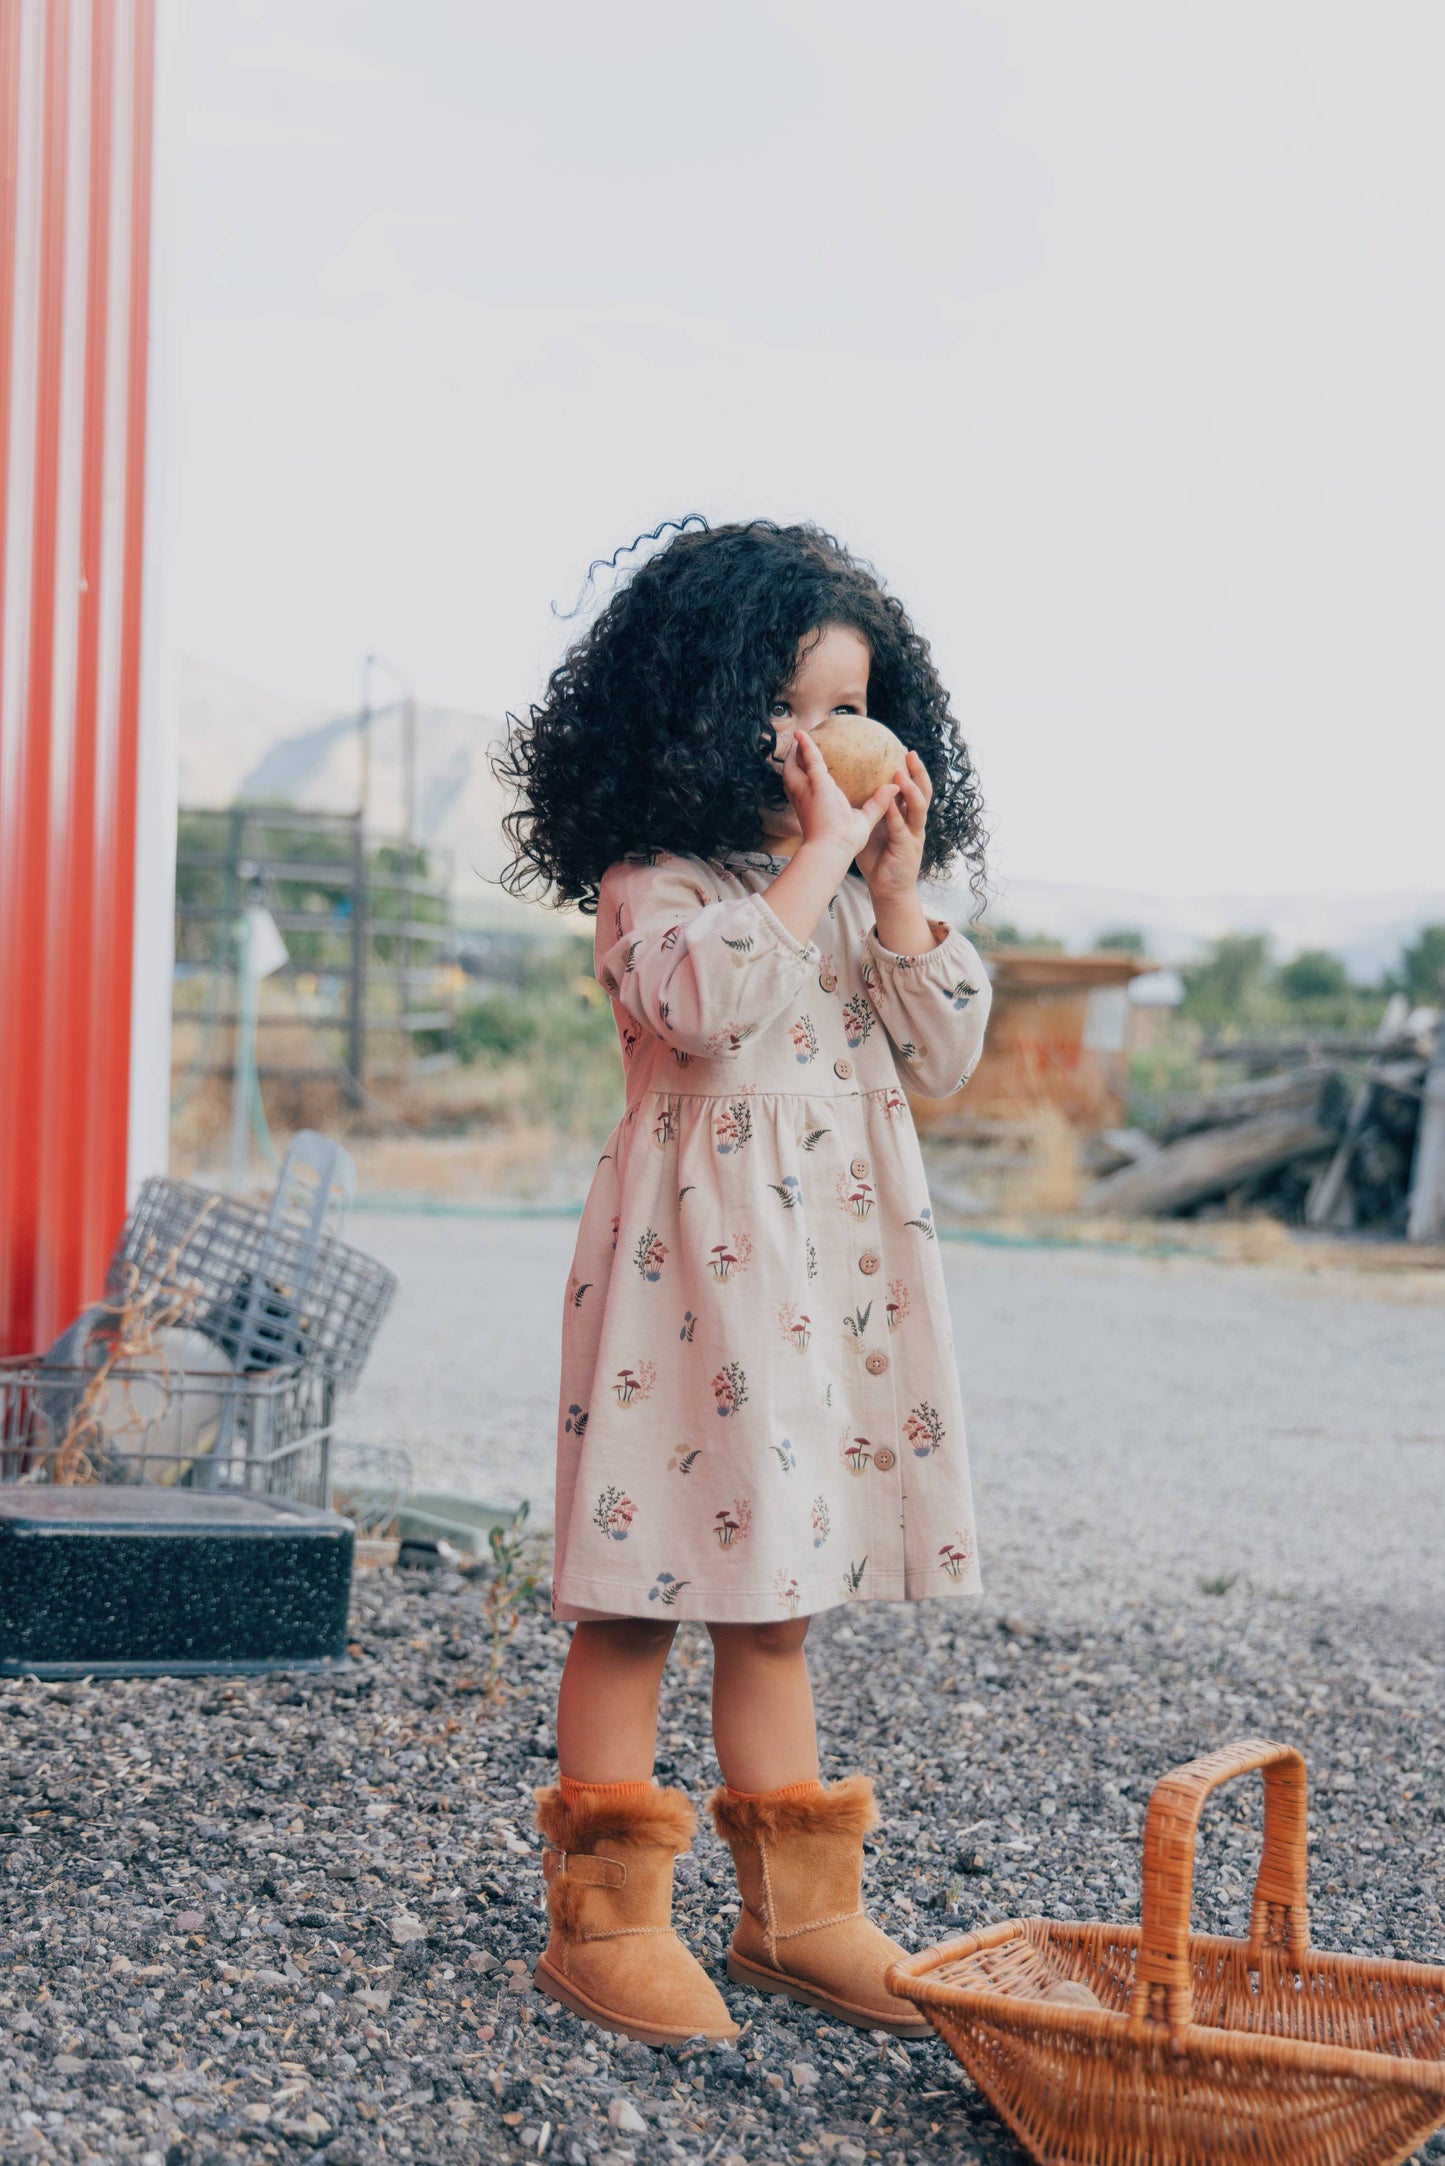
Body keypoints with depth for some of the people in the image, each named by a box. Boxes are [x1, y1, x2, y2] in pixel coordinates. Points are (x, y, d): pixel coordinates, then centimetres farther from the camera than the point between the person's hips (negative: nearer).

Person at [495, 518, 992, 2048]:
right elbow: (709, 1001, -25)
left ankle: (795, 1905, 21)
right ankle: (605, 1912, 6)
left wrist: (896, 887, -1)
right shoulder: (657, 879, -5)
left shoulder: (863, 889, 16)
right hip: (696, 1254, -6)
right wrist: (811, 859, -17)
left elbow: (942, 1055, 8)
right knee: (641, 1590, -3)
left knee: (771, 1597, 14)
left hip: (843, 1260, 7)